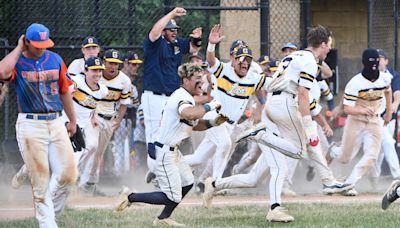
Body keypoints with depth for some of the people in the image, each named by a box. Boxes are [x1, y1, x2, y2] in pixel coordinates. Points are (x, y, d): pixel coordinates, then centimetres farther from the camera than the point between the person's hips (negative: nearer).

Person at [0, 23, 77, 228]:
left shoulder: (55, 60, 9)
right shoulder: (17, 61, -3)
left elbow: (64, 91, 18)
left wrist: (72, 120, 20)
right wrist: (19, 49, -14)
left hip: (56, 123, 4)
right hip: (30, 125, -4)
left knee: (68, 173, -5)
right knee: (40, 179, -5)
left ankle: (51, 208, 18)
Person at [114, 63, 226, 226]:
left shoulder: (184, 97, 13)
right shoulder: (183, 98, -21)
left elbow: (193, 124, 21)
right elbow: (189, 114, -45)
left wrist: (212, 123, 5)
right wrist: (209, 106, -31)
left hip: (173, 151, 11)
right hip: (164, 153, -11)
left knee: (187, 183, 21)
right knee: (173, 198, -8)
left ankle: (163, 218, 29)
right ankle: (130, 197, 2)